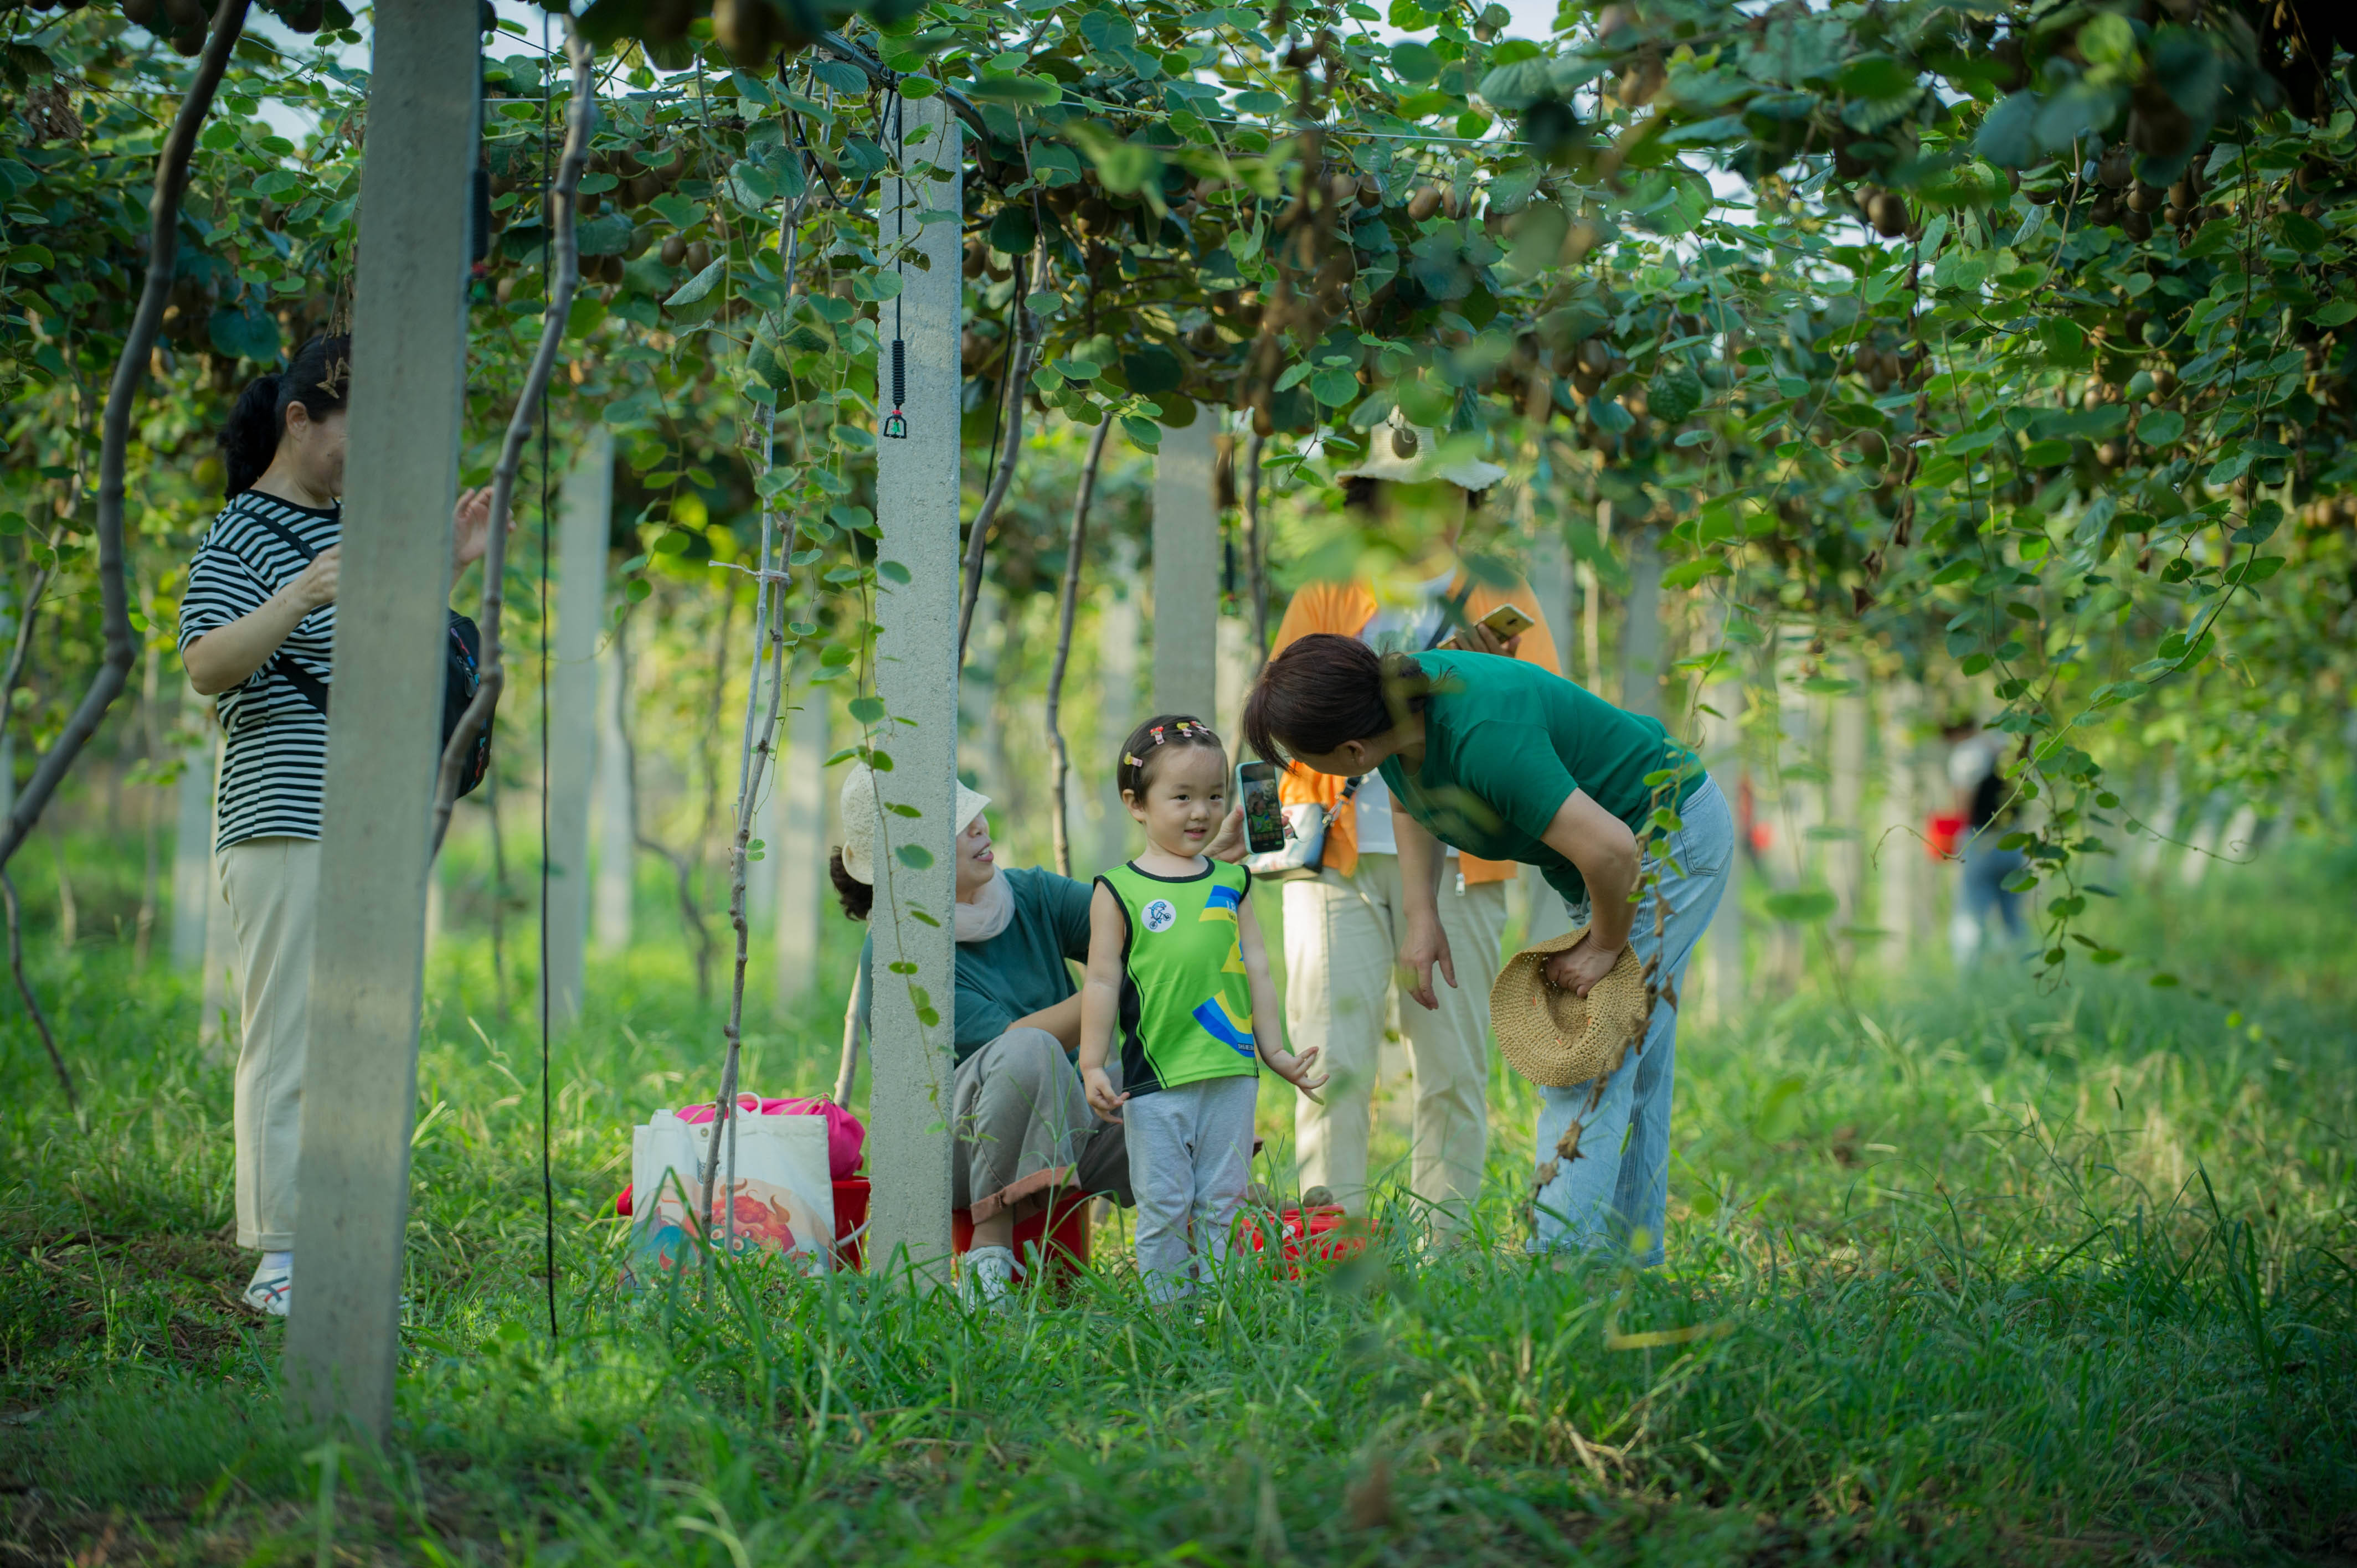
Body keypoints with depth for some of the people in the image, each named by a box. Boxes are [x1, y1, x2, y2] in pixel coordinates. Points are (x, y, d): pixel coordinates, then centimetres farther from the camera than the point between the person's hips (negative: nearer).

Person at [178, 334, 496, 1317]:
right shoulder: (242, 537, -8)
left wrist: (443, 567, 19)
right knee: (287, 1042, -8)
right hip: (285, 829, -9)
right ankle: (275, 1261, -5)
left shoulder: (350, 526, 18)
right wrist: (297, 600, -32)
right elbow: (205, 668, -19)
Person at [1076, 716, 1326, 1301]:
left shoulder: (1232, 882, 9)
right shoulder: (1118, 891, -2)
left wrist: (1274, 1050, 12)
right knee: (1164, 1208, 1)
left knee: (1223, 1204, 7)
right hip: (1155, 1077, -3)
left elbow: (1256, 968, 13)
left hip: (1232, 1074, 3)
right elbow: (1103, 981, -1)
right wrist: (1093, 1066, -5)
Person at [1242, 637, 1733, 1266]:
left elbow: (1611, 850, -38)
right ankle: (1633, 1263, 22)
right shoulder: (1395, 704, -10)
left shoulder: (1482, 738, -37)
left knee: (1587, 1073, -12)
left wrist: (1603, 948, -20)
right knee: (1634, 1070, 15)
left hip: (1668, 836, -9)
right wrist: (1422, 917, 2)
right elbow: (1409, 807, 14)